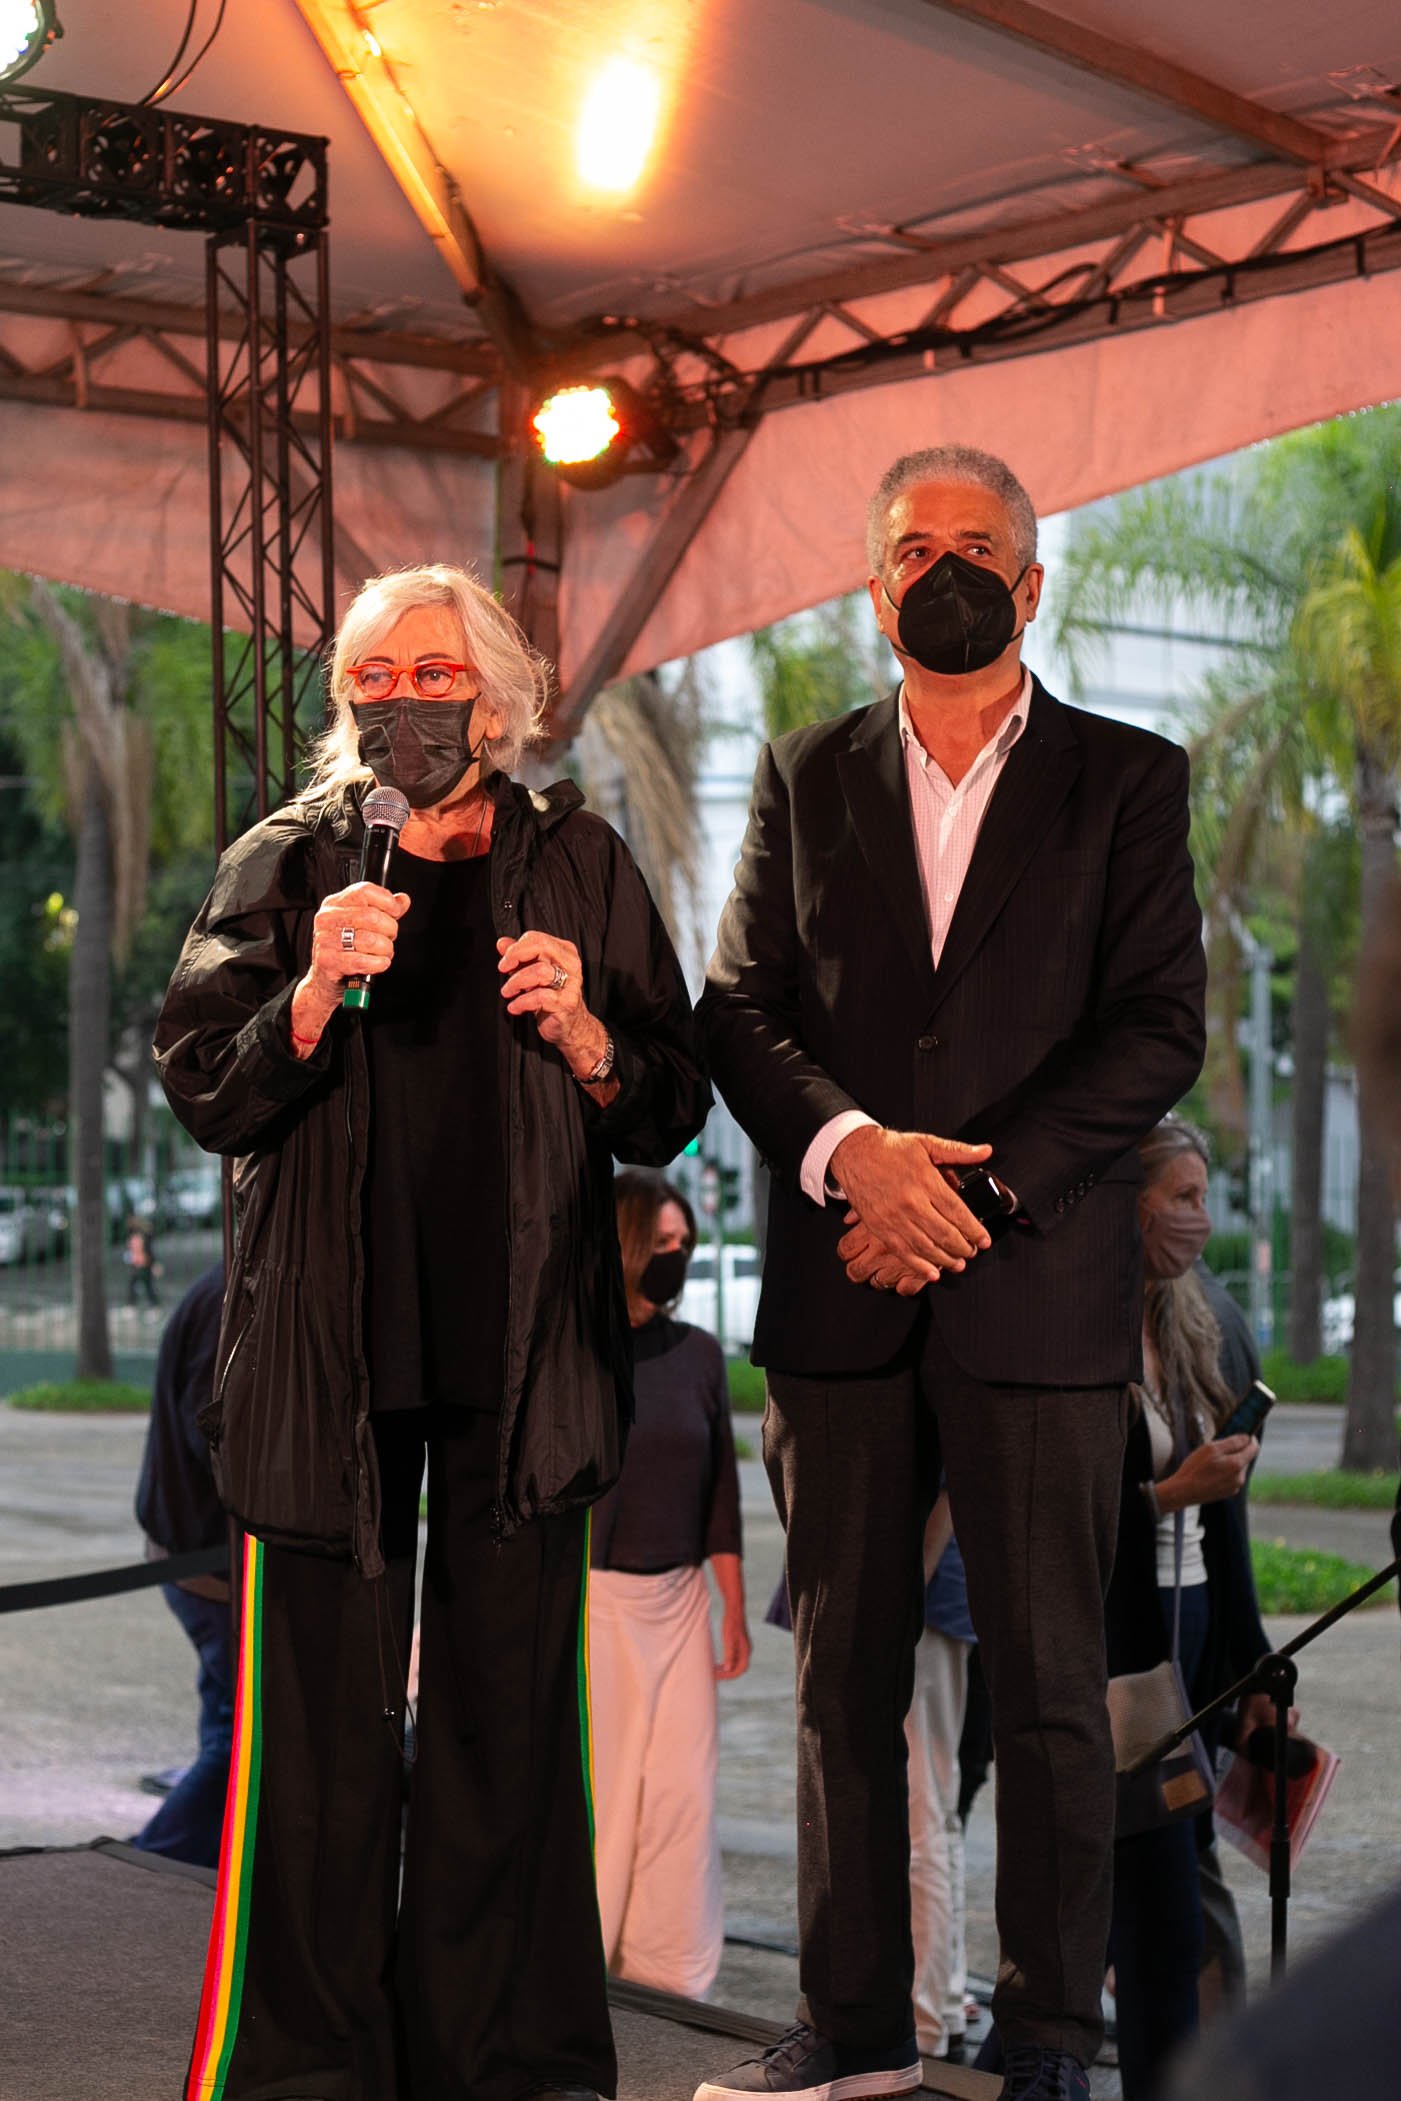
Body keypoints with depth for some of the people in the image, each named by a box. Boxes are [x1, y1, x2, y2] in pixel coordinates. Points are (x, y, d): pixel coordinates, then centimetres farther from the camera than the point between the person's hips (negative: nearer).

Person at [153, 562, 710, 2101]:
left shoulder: (578, 865, 10)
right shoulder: (283, 865, 8)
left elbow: (670, 1113, 10)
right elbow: (206, 1094, 2)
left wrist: (583, 1031, -10)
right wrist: (315, 993, -14)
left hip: (521, 1349, 1)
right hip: (326, 1350, -1)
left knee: (510, 1713, 2)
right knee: (321, 1718, -2)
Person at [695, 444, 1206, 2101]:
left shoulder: (1126, 782, 7)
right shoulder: (804, 781, 15)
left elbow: (1160, 1028, -2)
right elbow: (738, 1011, 6)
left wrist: (980, 1189, -12)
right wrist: (848, 1146, -13)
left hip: (1038, 1295, -2)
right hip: (838, 1297, 3)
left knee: (1048, 1682, 0)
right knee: (844, 1671, 6)